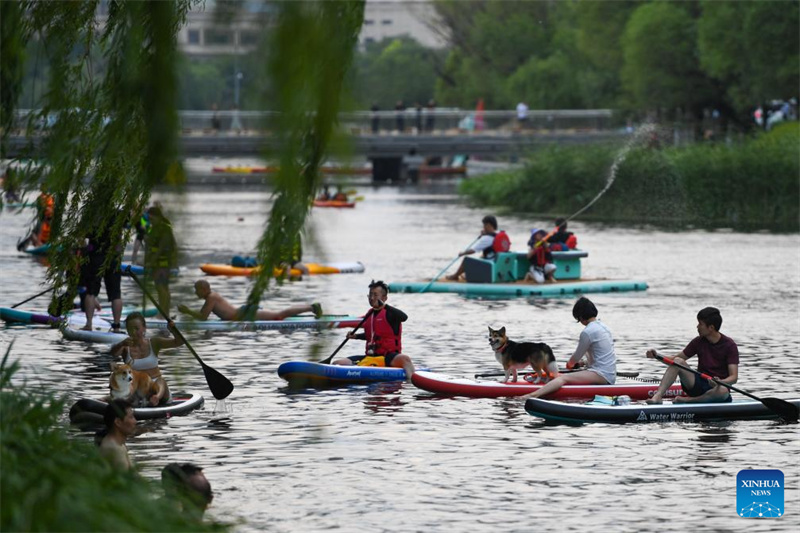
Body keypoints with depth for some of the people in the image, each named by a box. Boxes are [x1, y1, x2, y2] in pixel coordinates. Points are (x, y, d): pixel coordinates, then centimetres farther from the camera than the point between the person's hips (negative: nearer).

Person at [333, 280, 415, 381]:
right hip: (370, 357, 7)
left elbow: (404, 317, -29)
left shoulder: (389, 313, -5)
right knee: (337, 363, -5)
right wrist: (355, 336, 17)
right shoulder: (370, 313, 15)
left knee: (404, 359, -40)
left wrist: (383, 305, -33)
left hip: (388, 357, -7)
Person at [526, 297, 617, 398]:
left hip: (602, 375, -10)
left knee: (563, 378, -21)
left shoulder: (587, 332, -12)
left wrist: (569, 364, 18)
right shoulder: (604, 327, 17)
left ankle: (532, 396, -37)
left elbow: (576, 358, -2)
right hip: (610, 376, 10)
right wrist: (584, 363, 31)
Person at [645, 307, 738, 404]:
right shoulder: (699, 341, 5)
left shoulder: (729, 345, -9)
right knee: (677, 361, -18)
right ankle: (658, 396, -33)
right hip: (698, 385, 4)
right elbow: (677, 357, 11)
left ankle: (687, 400, -28)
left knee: (723, 391, -40)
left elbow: (734, 377, -16)